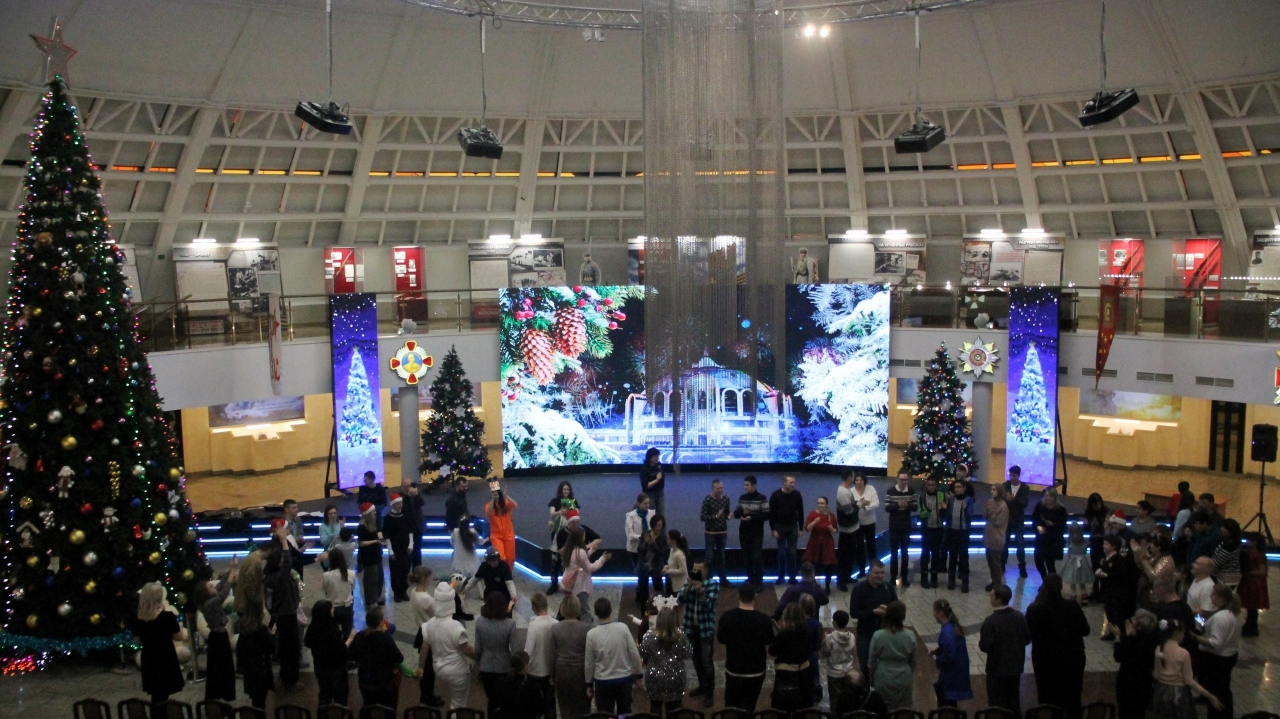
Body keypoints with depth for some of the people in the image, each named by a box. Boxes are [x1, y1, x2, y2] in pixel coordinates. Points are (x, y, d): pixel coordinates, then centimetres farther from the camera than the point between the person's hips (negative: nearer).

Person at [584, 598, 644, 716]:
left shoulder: (592, 634, -14)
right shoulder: (623, 628, -13)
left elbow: (589, 662, -5)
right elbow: (634, 654, -8)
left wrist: (589, 683, 9)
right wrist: (639, 674, 7)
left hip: (603, 681, -1)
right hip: (624, 679, 1)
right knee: (625, 713, 18)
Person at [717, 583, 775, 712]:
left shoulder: (727, 617, -14)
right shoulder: (763, 619, -16)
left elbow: (720, 639, 0)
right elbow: (768, 642, -3)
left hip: (733, 670, 1)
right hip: (756, 671, -1)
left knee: (731, 707, 19)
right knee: (748, 708, 13)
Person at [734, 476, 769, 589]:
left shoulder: (762, 498, -8)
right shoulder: (742, 498, 7)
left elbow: (767, 515, -11)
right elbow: (736, 513, 9)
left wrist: (752, 516, -20)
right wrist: (742, 512, -14)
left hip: (756, 534, -5)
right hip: (743, 533, 5)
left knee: (756, 557, -7)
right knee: (746, 557, 9)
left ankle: (759, 582, 1)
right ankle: (750, 579, 21)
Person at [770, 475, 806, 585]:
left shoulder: (797, 494, -4)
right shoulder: (776, 495, -11)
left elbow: (800, 512, 3)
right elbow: (771, 513, -7)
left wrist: (800, 528, 2)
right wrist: (773, 529, -10)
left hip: (793, 527, 2)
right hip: (780, 527, -2)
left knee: (792, 552, 4)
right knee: (781, 553, 4)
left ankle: (792, 577, 11)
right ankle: (781, 577, 13)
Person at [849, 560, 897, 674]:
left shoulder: (888, 587, -5)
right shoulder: (859, 588, -13)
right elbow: (854, 612, -14)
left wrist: (888, 609, -18)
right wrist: (873, 612, -25)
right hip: (865, 635, -2)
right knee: (865, 666, 11)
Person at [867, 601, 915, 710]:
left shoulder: (878, 636, -17)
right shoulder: (910, 636, -13)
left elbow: (871, 662, -6)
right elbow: (913, 661, 1)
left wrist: (872, 677, 11)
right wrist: (912, 674, 20)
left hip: (883, 679, -1)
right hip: (904, 679, 1)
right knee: (903, 709, 16)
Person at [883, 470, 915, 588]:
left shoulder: (911, 491, -1)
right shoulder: (890, 491, -8)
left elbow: (915, 507, -1)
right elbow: (887, 507, -10)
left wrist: (907, 505, -22)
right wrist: (898, 505, -27)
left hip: (906, 526, 1)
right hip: (894, 526, -1)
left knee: (904, 552, 10)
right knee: (894, 552, 5)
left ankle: (904, 577, 18)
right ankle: (893, 577, 13)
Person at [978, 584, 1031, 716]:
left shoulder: (991, 621, -23)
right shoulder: (1019, 616, -5)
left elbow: (985, 646, -22)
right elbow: (1027, 638, 4)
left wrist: (980, 638, -2)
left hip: (997, 668, -6)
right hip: (1015, 666, 6)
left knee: (997, 704, 6)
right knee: (1014, 701, 18)